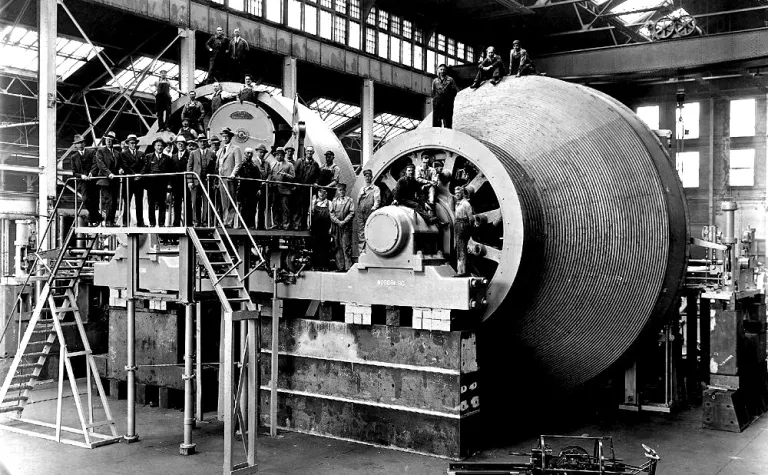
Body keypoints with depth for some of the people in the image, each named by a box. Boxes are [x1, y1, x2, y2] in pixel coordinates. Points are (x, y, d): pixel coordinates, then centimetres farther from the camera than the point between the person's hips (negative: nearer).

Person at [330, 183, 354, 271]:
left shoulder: (349, 200, 6)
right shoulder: (334, 201, 13)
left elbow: (352, 213, -1)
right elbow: (331, 213, 6)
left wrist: (344, 222, -11)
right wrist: (338, 222, -8)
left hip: (346, 227, -3)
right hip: (336, 227, 3)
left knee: (346, 246, -7)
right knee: (338, 247, 3)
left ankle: (348, 266, -6)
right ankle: (340, 266, 7)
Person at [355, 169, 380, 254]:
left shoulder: (375, 188, 7)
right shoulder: (362, 189, 24)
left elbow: (377, 200, -3)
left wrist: (374, 207, -20)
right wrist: (360, 196, 7)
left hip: (370, 213, -5)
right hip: (360, 214, 5)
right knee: (361, 233, -1)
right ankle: (362, 252, -1)